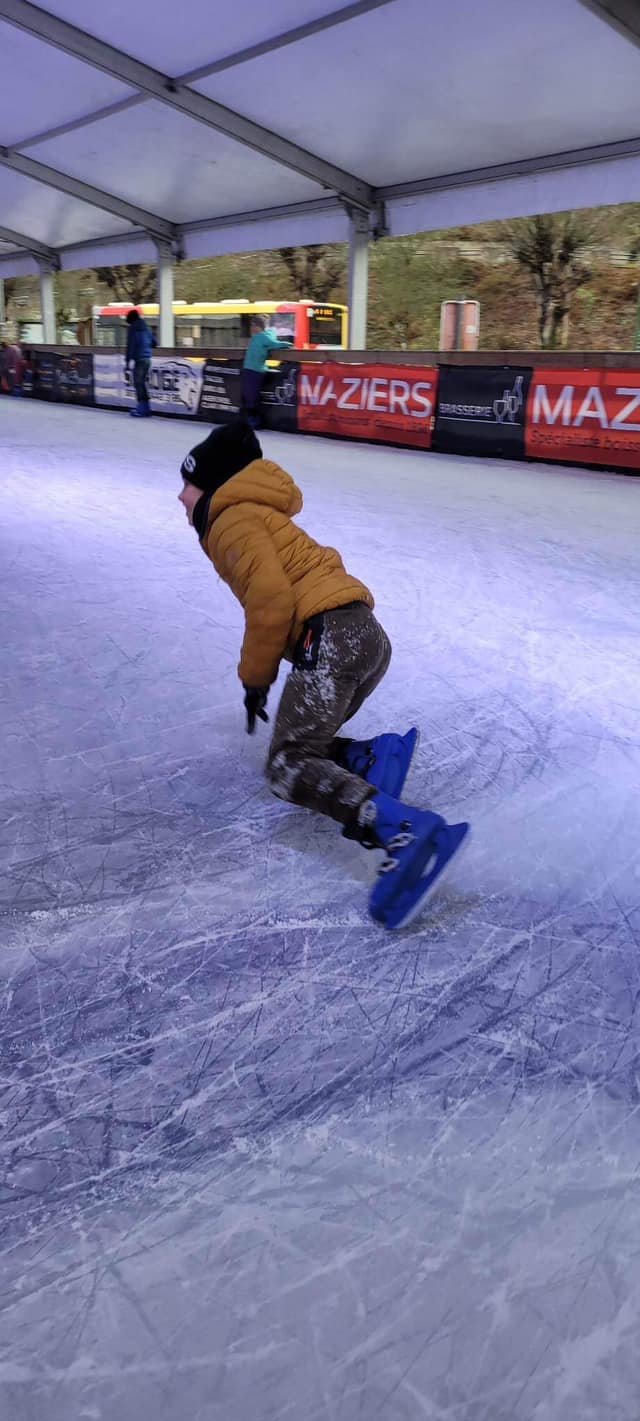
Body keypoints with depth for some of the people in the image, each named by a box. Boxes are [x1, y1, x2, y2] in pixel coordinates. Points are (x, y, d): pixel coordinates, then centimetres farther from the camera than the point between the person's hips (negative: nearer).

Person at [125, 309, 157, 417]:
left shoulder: (133, 328, -6)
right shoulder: (146, 328, 14)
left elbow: (130, 346, -12)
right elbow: (154, 342, 19)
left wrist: (127, 361, -11)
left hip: (139, 359, -7)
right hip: (147, 358, 7)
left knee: (138, 383, -6)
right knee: (144, 382, 14)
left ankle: (142, 408, -10)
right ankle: (146, 407, 17)